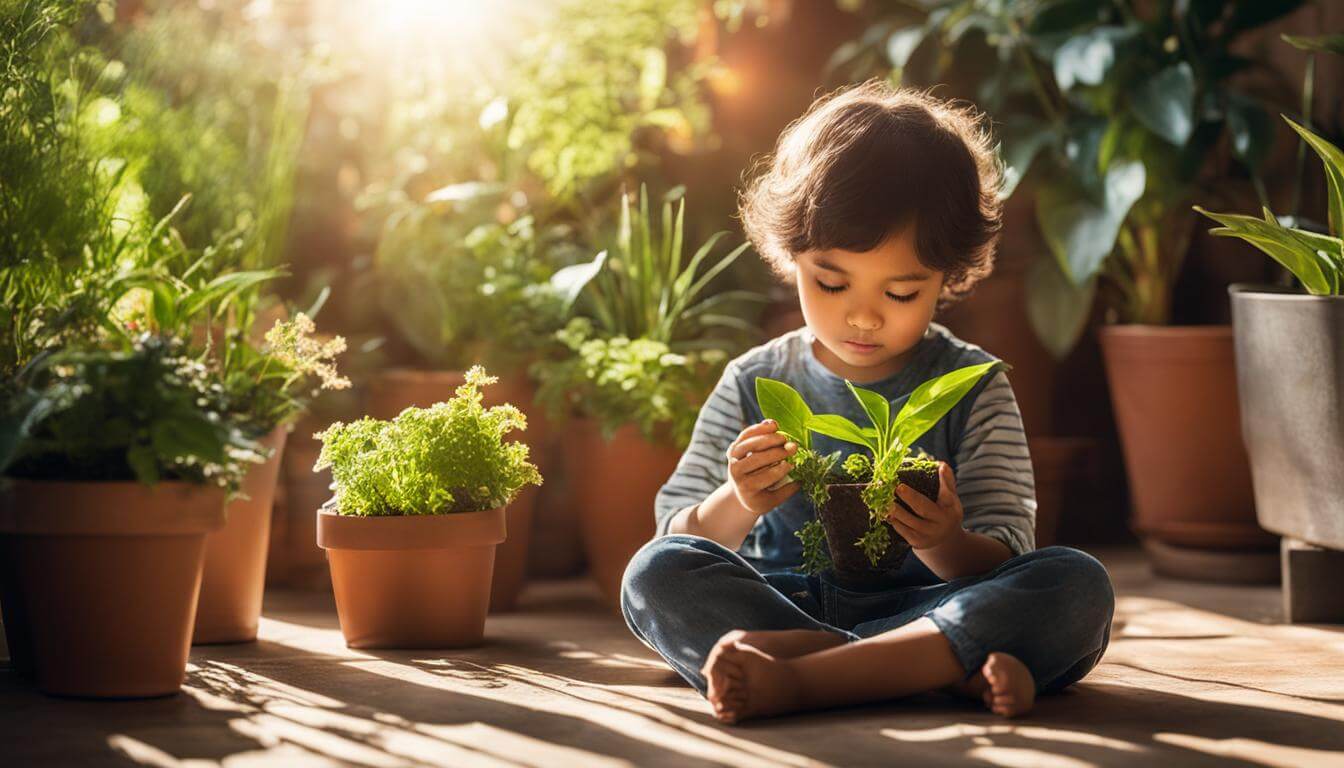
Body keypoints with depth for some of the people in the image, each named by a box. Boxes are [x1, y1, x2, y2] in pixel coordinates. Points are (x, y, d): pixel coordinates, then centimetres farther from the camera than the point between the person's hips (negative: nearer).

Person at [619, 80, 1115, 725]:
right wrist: (737, 503, -16)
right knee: (656, 572, -26)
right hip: (776, 606, 1)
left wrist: (944, 544, -26)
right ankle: (952, 670, -31)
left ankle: (794, 678, -36)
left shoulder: (972, 388, 5)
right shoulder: (754, 386, 8)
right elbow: (676, 539, 7)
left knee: (1076, 585, -27)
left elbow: (1002, 563, -1)